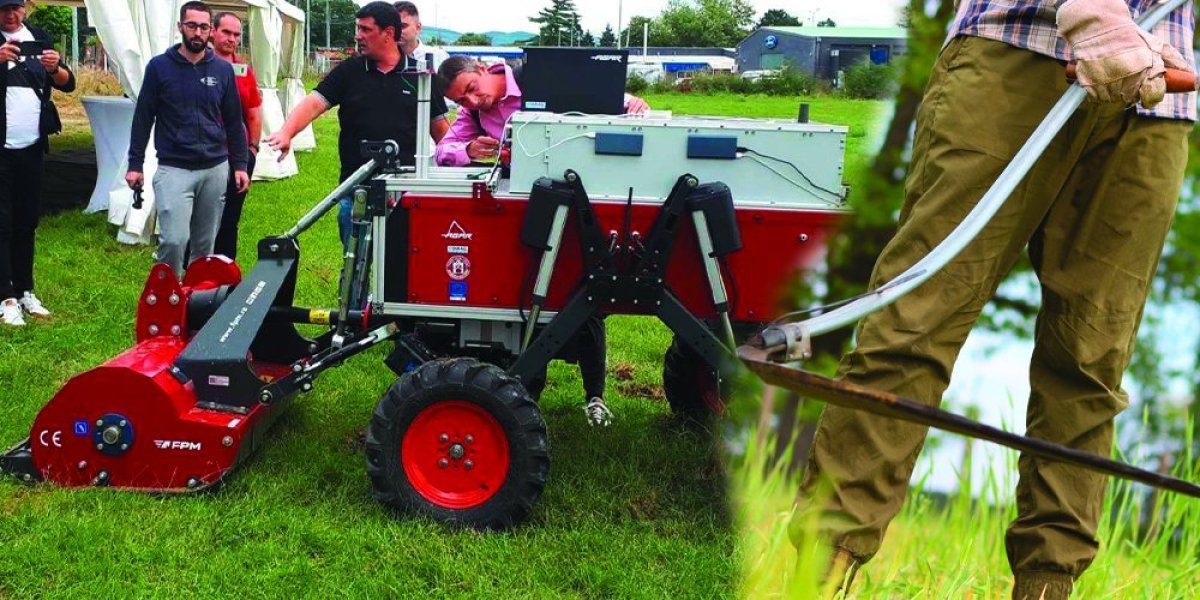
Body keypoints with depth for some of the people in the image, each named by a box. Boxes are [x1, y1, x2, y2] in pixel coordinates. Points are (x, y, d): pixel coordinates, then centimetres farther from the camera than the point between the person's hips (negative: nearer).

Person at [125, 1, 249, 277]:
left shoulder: (223, 70, 6)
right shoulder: (159, 66, -1)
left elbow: (233, 121, 12)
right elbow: (143, 118, 3)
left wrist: (239, 165, 8)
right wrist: (135, 164, 0)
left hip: (215, 169, 3)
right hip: (173, 169, -3)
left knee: (205, 243, 9)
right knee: (174, 239, -14)